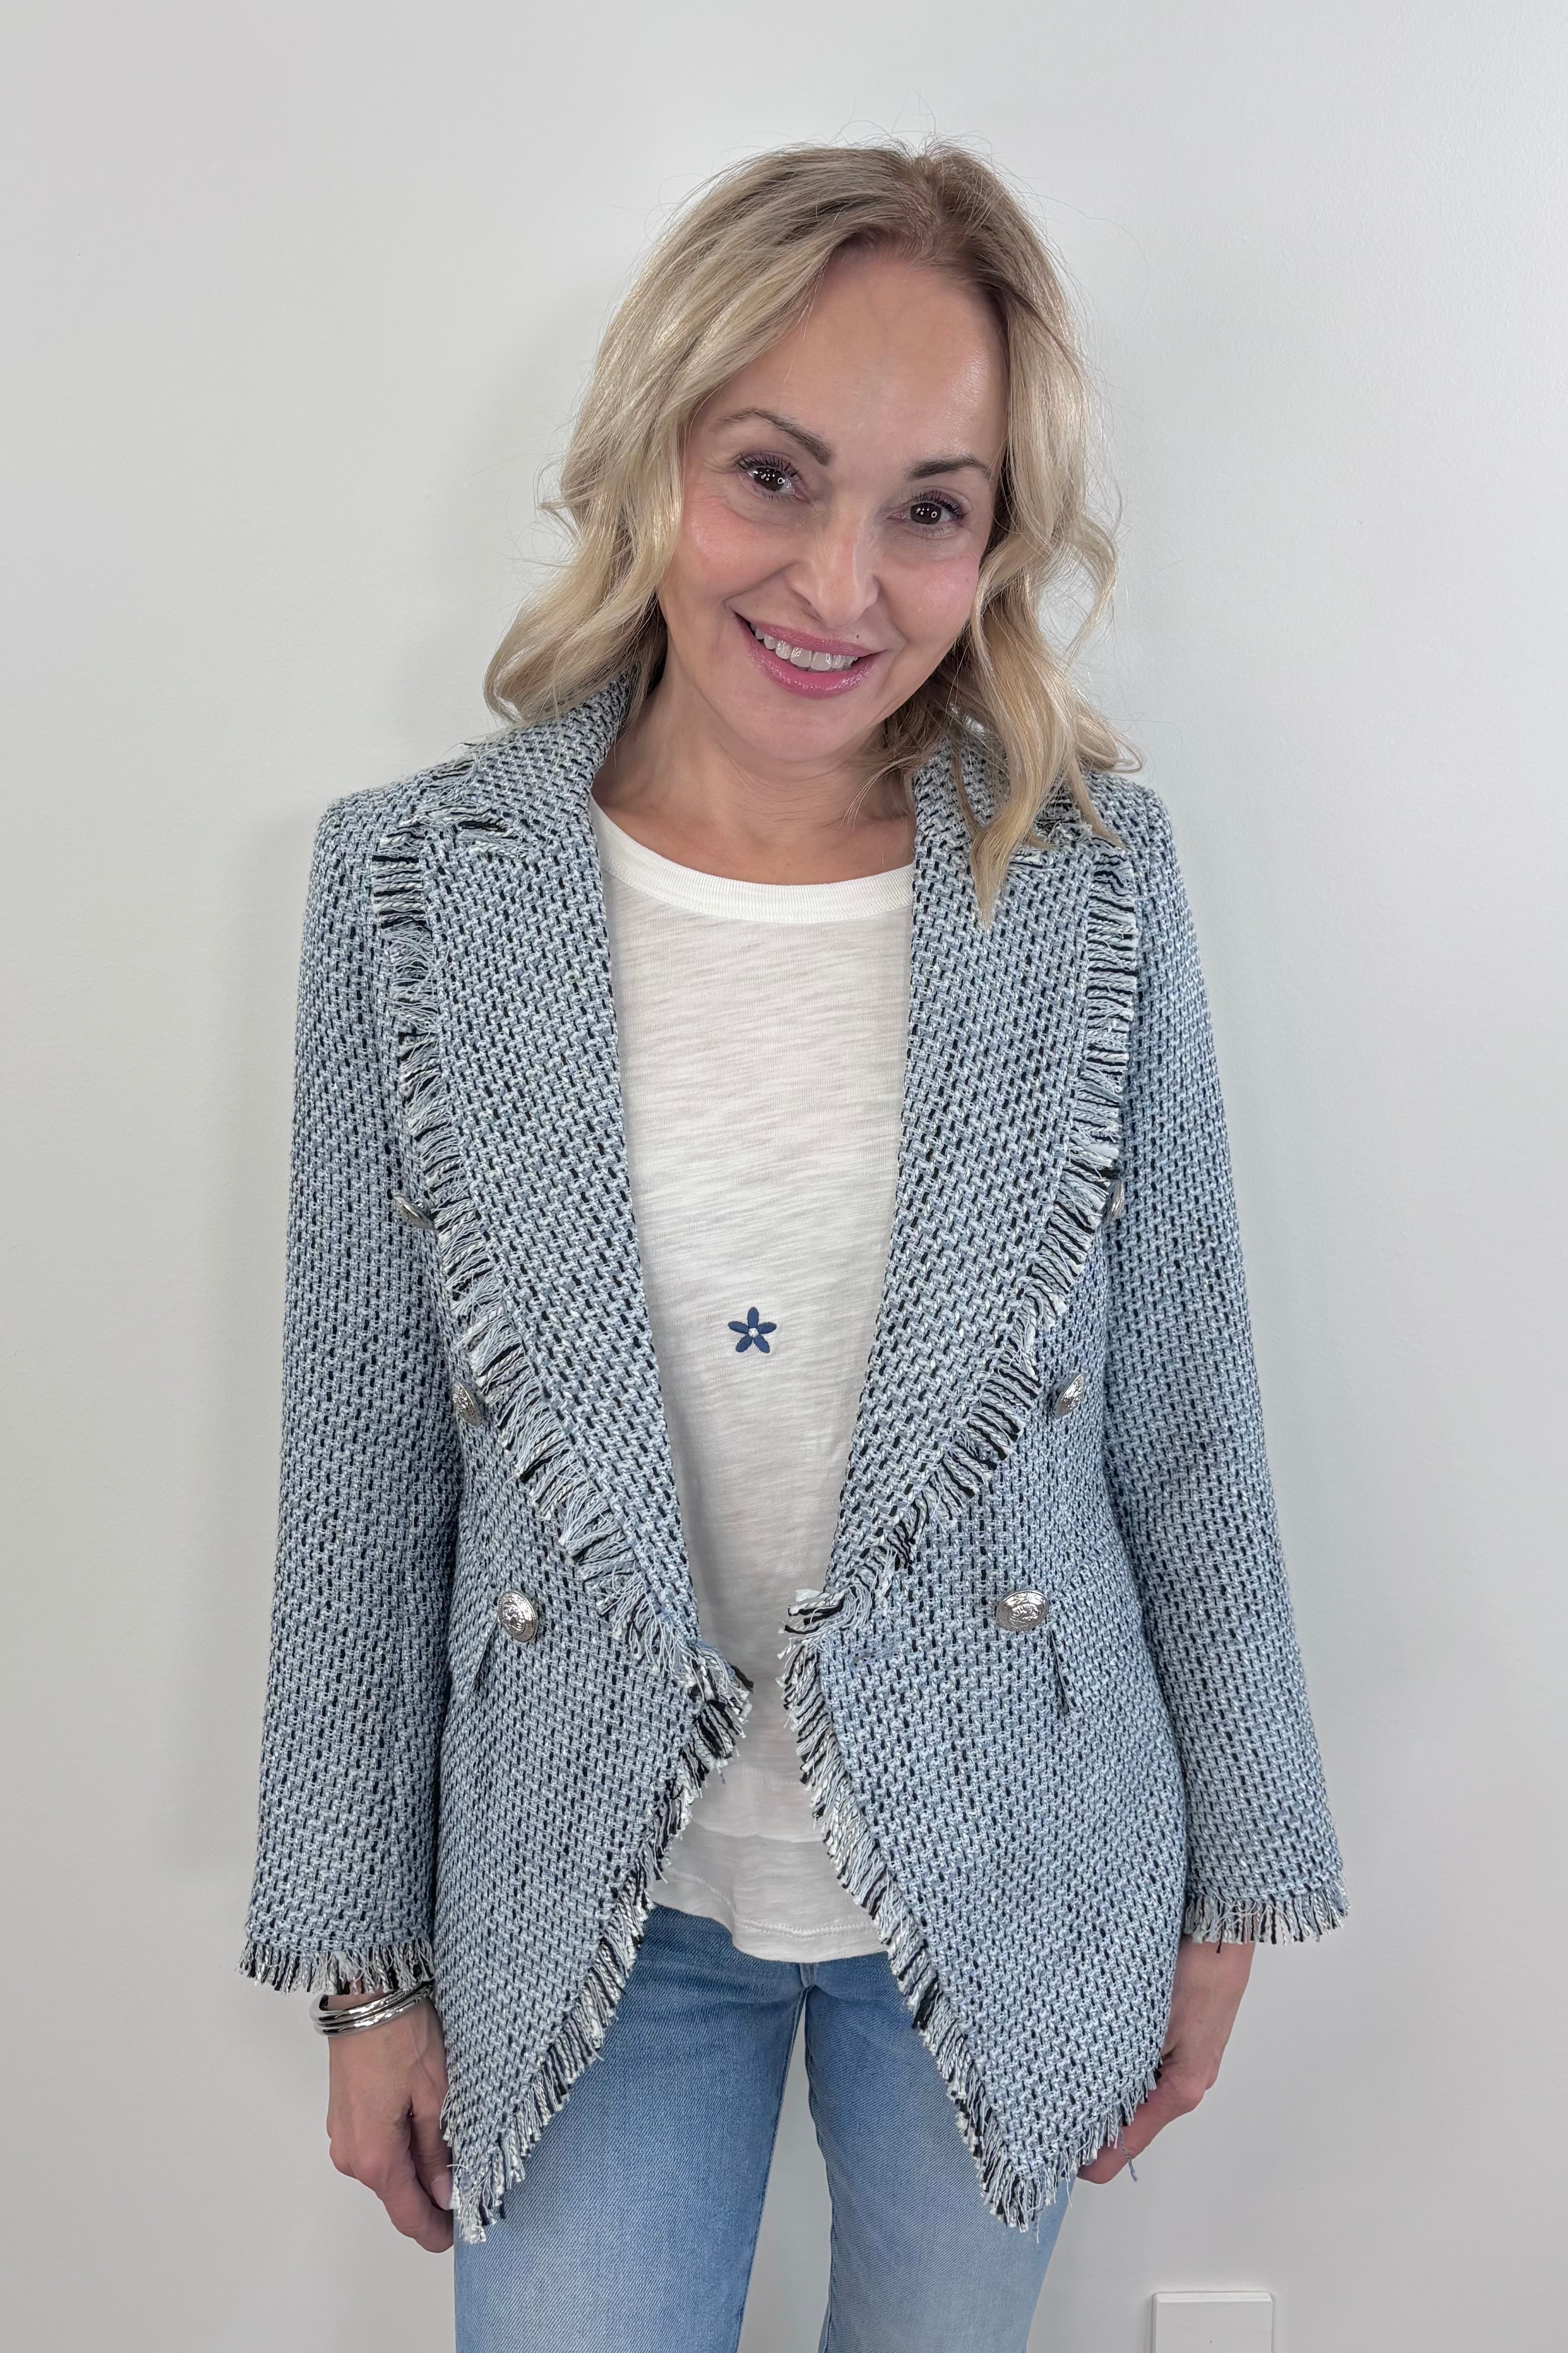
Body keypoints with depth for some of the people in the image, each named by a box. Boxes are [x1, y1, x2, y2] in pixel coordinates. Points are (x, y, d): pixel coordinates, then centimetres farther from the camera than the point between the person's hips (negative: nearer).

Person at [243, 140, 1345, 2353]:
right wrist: (364, 1961, 1)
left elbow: (1183, 1424, -3)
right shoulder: (415, 885, -11)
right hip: (587, 1906, 0)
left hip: (1011, 1895, 1)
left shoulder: (1094, 875, -10)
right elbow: (367, 1464, -5)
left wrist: (1230, 1888, 4)